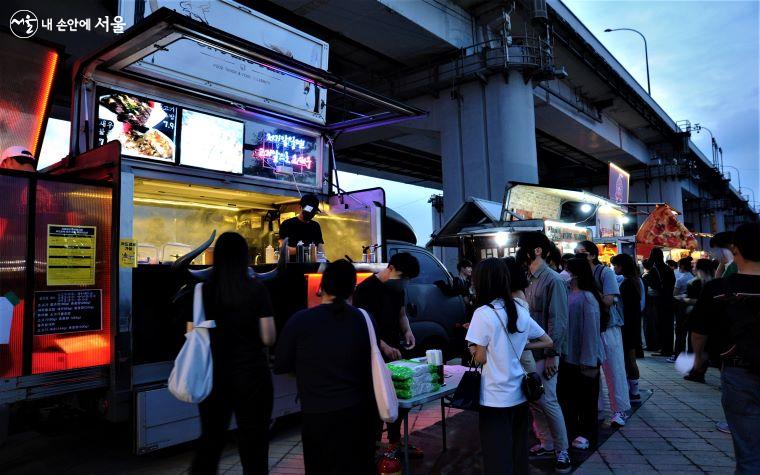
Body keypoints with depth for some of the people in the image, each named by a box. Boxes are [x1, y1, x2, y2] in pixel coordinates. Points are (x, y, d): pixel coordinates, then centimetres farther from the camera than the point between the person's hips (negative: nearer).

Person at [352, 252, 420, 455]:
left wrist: (407, 331, 1)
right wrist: (384, 347, -27)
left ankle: (395, 440, 29)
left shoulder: (398, 288, 10)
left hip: (394, 352, 7)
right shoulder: (366, 289, -14)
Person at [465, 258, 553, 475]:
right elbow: (548, 342, 13)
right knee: (518, 451, 19)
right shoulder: (520, 311, 3)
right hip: (518, 394, 6)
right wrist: (520, 346, 12)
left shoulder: (483, 313, -15)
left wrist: (472, 346, 6)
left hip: (495, 397, -6)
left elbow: (480, 358, -13)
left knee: (498, 456, 5)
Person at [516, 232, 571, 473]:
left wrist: (552, 355, -18)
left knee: (547, 401, 2)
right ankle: (546, 443, 30)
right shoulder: (526, 278, 6)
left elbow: (557, 320, -16)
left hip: (543, 352, -7)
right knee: (533, 400, 14)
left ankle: (562, 450, 20)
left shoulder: (552, 280, -14)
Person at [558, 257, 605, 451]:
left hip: (583, 358, -7)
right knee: (568, 395, 17)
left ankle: (588, 434, 25)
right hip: (568, 355, 7)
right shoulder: (568, 294, 2)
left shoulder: (587, 298, -18)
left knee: (586, 397, 9)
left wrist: (589, 362, -17)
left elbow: (591, 330, -19)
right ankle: (572, 430, 34)